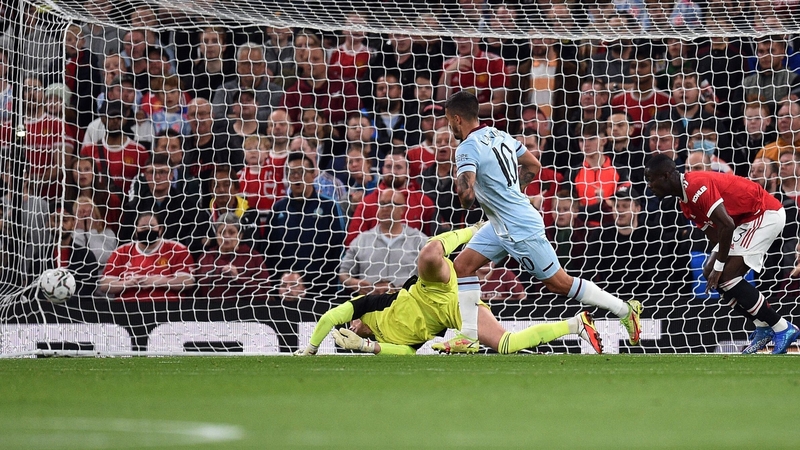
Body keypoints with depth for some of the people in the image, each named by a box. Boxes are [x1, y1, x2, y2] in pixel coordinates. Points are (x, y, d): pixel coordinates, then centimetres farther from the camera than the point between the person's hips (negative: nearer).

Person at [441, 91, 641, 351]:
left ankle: (625, 310, 11)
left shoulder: (467, 148, -20)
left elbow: (466, 193, -32)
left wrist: (465, 203, -7)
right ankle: (468, 335, 5)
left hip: (520, 229, -10)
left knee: (558, 283, 1)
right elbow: (533, 167, 16)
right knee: (462, 265, 5)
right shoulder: (498, 135, 6)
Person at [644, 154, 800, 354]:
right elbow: (717, 237, 10)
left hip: (766, 214, -10)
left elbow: (727, 226, -28)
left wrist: (719, 266, -20)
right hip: (748, 220, 10)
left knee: (726, 276, -15)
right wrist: (712, 266, -5)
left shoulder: (696, 186, -22)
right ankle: (763, 328, 11)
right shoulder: (686, 202, 10)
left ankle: (782, 329, -9)